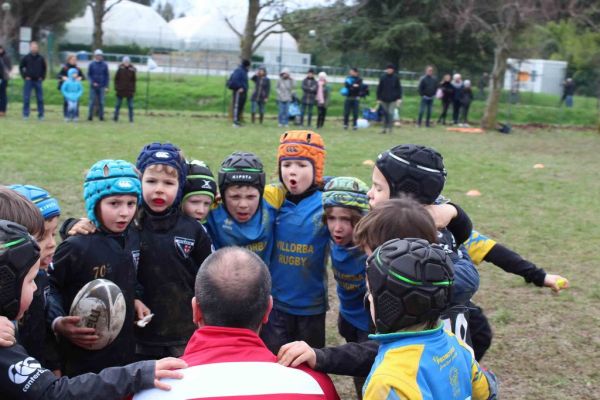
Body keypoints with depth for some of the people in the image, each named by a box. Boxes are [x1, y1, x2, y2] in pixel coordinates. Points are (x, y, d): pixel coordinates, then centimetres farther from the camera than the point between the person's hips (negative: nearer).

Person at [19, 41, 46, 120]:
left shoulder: (41, 58, 4)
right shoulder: (26, 58, 0)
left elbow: (44, 68, 14)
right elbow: (21, 67, 8)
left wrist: (42, 77, 4)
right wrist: (24, 76, -1)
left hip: (38, 81, 1)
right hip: (29, 81, -1)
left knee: (40, 99, 2)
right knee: (26, 98, -1)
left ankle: (41, 115, 9)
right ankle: (26, 115, 5)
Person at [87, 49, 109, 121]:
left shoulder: (104, 65, 4)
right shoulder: (91, 64, 2)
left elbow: (106, 76, 7)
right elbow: (89, 75, 5)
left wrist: (106, 86, 1)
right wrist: (92, 82, -11)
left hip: (102, 87, 1)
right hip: (93, 86, -1)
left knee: (101, 102, 1)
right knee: (92, 102, -1)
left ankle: (101, 116, 6)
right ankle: (90, 116, 4)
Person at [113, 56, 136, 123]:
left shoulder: (132, 70, -1)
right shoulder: (120, 69, -3)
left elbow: (133, 81, 4)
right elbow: (116, 79, 3)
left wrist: (133, 90, 2)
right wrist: (116, 87, -3)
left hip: (129, 90, 0)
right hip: (120, 90, 0)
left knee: (130, 106, 4)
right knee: (118, 104, 7)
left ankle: (131, 118, 10)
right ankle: (116, 117, 15)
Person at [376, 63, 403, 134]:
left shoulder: (396, 78, -1)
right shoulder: (383, 77, 0)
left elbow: (399, 88, 0)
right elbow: (379, 88, 4)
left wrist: (399, 98, -7)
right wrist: (378, 98, 2)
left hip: (393, 99, -2)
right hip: (384, 99, 2)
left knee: (391, 113, -9)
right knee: (385, 113, 8)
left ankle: (390, 127, 0)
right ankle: (385, 127, 18)